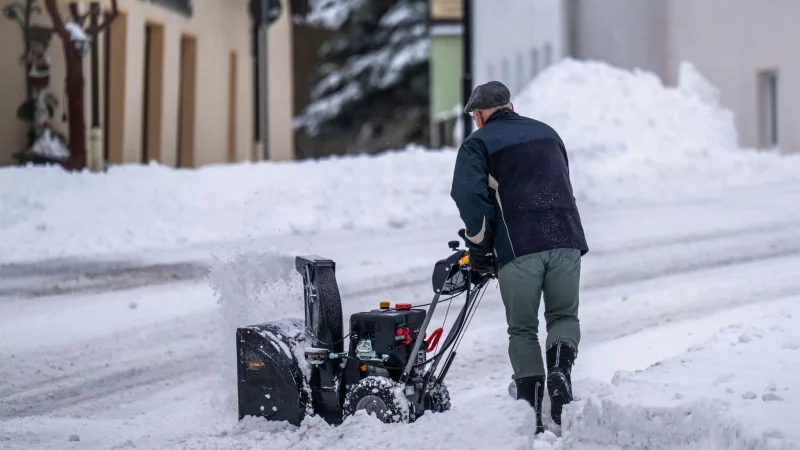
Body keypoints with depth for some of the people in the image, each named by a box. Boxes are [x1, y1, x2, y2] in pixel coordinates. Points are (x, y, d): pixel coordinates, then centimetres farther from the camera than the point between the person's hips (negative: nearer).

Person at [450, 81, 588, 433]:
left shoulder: (478, 143, 8)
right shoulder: (547, 133, 24)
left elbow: (469, 195, -7)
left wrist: (479, 247, 3)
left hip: (517, 248, -3)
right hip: (565, 239, 3)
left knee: (522, 330, 8)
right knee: (564, 316, 16)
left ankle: (534, 416, 6)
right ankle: (560, 369, -14)